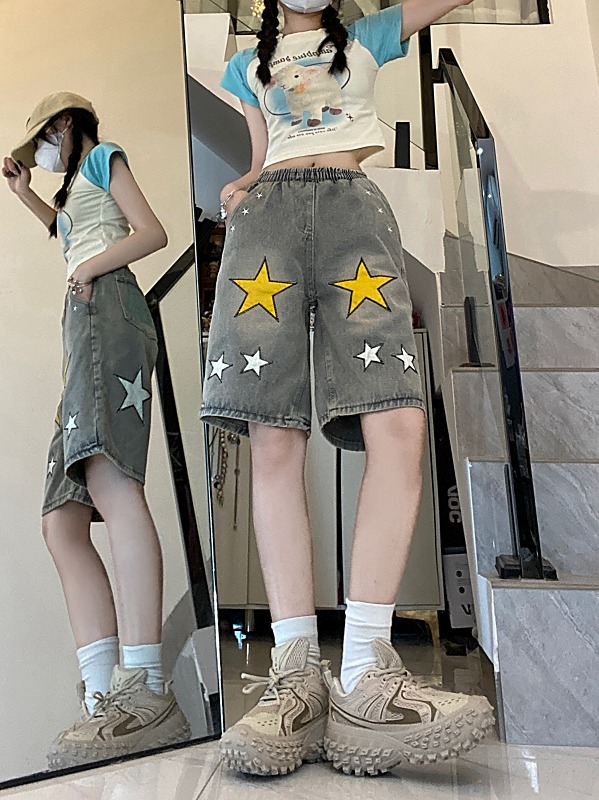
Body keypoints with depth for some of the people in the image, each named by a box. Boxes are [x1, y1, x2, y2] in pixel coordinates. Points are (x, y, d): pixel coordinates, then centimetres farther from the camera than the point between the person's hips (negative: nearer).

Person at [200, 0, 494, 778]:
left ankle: (365, 671, -24)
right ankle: (297, 672, -16)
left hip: (353, 209, 0)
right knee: (274, 443, -17)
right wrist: (237, 188, 10)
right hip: (267, 218, 1)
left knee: (398, 426, -26)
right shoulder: (249, 65, 35)